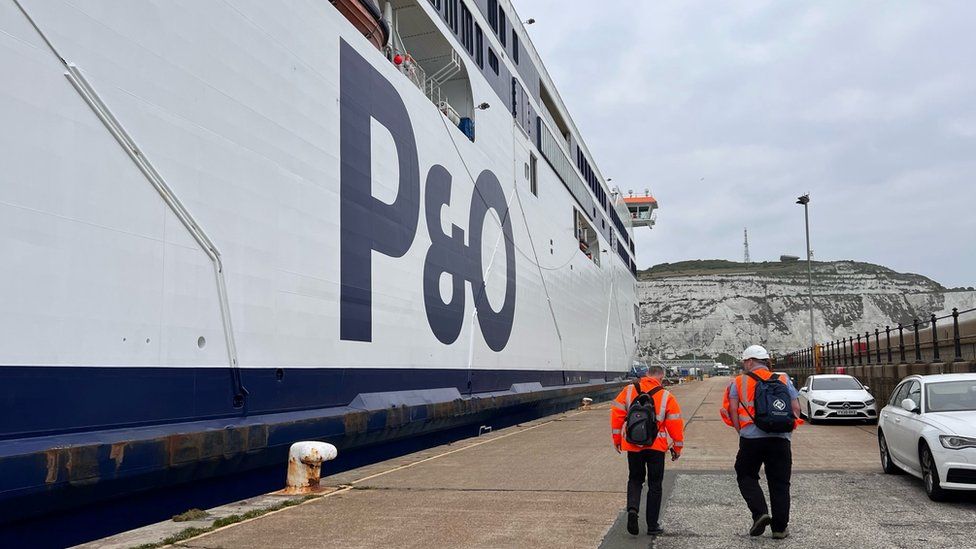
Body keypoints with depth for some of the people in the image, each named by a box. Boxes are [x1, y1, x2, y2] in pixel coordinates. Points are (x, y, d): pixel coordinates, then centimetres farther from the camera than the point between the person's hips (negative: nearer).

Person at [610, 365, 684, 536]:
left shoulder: (628, 390, -1)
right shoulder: (667, 396, -5)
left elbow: (616, 414, 0)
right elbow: (675, 424, -4)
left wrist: (617, 439, 10)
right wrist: (678, 447, 8)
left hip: (632, 445, 1)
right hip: (656, 446, -1)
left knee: (635, 479, 19)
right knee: (655, 485, 11)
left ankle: (632, 508, -6)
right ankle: (652, 525, 15)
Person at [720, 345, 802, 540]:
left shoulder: (739, 382, 4)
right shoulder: (784, 380, 10)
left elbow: (732, 410, -1)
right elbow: (796, 408, 7)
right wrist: (787, 430, 16)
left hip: (751, 438, -2)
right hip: (780, 438, 2)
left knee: (746, 476, 15)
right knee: (779, 483, 9)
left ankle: (760, 512, -3)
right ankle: (780, 527, 11)